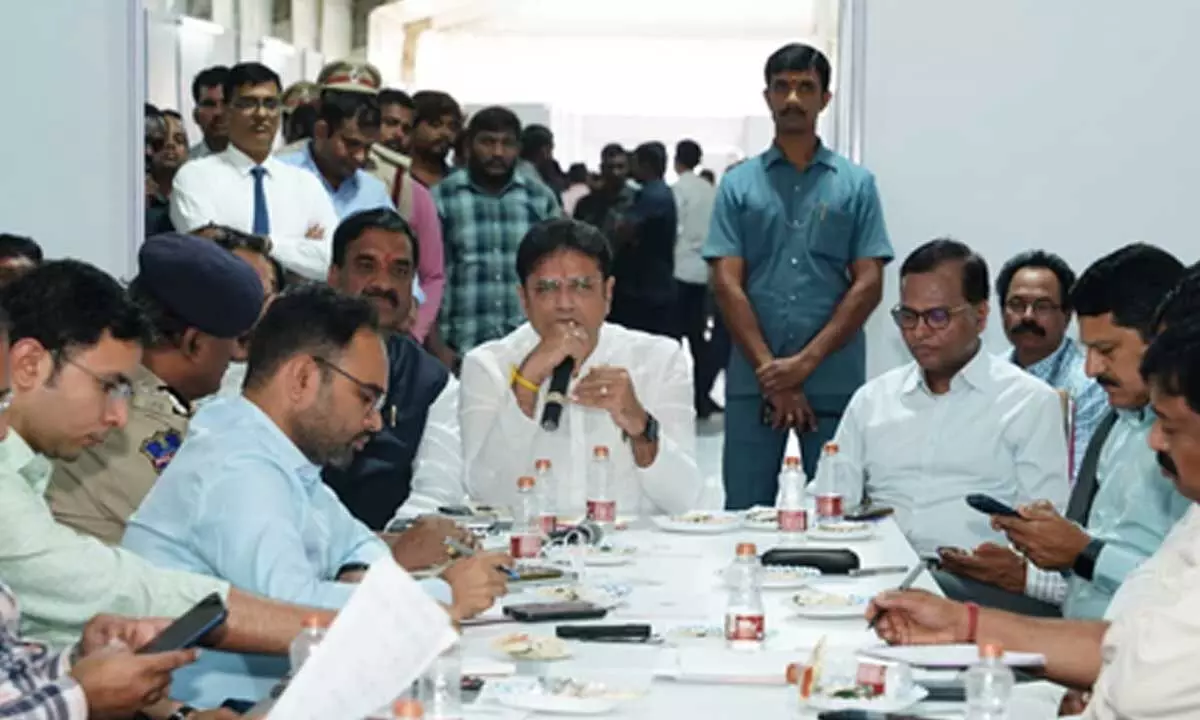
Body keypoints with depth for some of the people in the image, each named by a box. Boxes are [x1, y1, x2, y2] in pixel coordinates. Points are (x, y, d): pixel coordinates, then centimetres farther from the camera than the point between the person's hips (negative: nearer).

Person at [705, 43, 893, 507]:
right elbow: (727, 285, 1)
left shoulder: (856, 185, 7)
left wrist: (806, 362, -11)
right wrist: (770, 370, -10)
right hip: (754, 381, 0)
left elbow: (868, 285, 0)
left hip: (835, 382, 0)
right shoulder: (738, 184, 8)